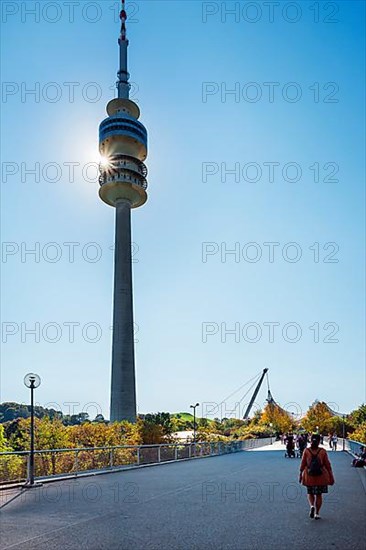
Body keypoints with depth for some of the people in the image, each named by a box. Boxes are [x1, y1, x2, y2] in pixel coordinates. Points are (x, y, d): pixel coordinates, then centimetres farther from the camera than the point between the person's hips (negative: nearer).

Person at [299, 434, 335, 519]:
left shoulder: (306, 451, -7)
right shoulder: (323, 451, -7)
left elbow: (303, 464, -3)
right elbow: (327, 465, -3)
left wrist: (300, 475, 7)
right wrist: (331, 477, 7)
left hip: (309, 476, 0)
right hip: (321, 476, 0)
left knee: (310, 493, 18)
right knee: (319, 495, 13)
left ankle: (312, 506, -6)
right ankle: (316, 513, 13)